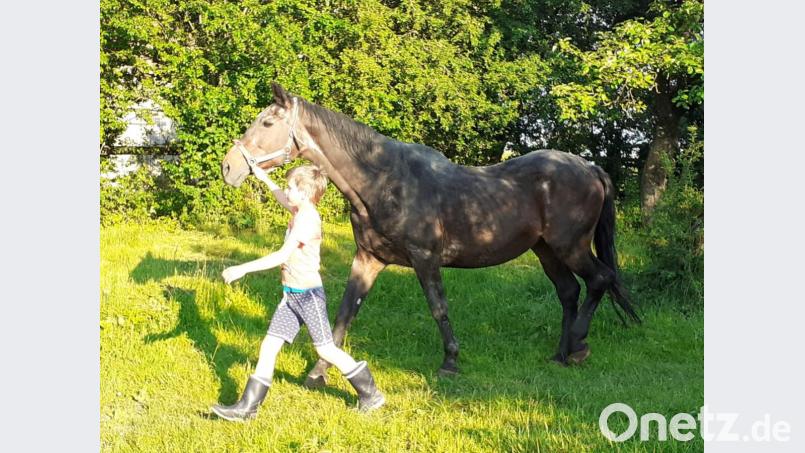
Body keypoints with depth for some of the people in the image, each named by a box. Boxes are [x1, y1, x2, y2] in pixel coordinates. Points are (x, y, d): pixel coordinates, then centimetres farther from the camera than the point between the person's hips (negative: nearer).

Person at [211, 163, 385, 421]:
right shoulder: (300, 211, 8)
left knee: (326, 350, 1)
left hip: (308, 294, -9)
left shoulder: (307, 219, -20)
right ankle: (247, 407, 7)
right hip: (291, 294, 9)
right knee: (269, 346, 4)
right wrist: (265, 179, 36)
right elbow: (283, 200, 34)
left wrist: (243, 269, -28)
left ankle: (371, 395, 15)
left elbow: (282, 256, -28)